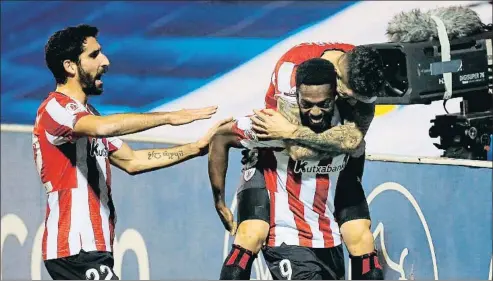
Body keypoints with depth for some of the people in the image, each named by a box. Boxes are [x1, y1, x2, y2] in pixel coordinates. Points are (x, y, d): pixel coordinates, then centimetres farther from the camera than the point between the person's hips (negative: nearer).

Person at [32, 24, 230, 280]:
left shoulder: (87, 115, 20)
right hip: (76, 249, -10)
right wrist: (168, 117, -27)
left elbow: (132, 161, 19)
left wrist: (197, 148, 12)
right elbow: (103, 127, -31)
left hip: (88, 247, 10)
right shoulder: (55, 108, -11)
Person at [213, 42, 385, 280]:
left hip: (335, 162, 3)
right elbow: (298, 151, -33)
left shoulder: (363, 74, -20)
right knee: (251, 236, -20)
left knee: (360, 237, -11)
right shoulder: (293, 67, -31)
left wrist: (291, 132, -34)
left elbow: (352, 139, -32)